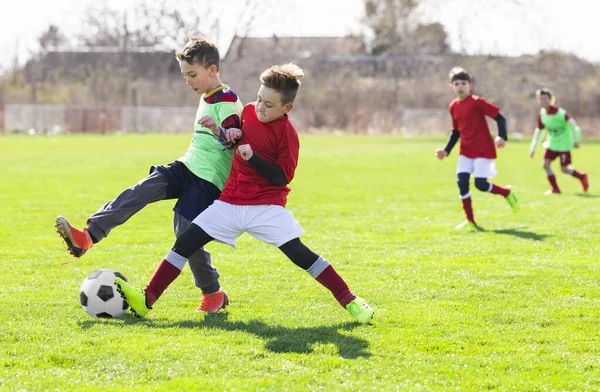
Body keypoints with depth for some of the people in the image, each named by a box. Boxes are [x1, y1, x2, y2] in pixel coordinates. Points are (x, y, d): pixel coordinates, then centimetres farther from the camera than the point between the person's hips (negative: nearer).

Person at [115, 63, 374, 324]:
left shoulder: (287, 134, -12)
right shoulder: (249, 111, 4)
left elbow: (282, 177, -15)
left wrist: (252, 157, -24)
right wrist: (220, 131, 2)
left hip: (266, 206, -5)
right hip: (231, 202, 5)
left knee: (299, 253, -16)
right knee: (185, 242, -4)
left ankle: (349, 301, -8)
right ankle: (147, 298, -3)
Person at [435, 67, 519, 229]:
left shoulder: (477, 102, -12)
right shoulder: (453, 107, 7)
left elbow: (499, 117, -12)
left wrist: (502, 136, -26)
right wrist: (446, 150, 11)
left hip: (484, 150, -6)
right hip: (466, 151, 6)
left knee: (481, 184, -12)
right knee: (462, 181, -8)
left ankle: (507, 192, 19)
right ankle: (470, 220, 2)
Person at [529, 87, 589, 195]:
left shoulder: (559, 112, -19)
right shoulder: (541, 114, 1)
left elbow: (571, 123, -22)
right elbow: (539, 131, 13)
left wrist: (575, 139, -28)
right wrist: (533, 147, 13)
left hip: (564, 143, -6)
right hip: (552, 143, 6)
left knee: (564, 169, -6)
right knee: (545, 164, -8)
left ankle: (582, 176, 22)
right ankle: (555, 188, 5)